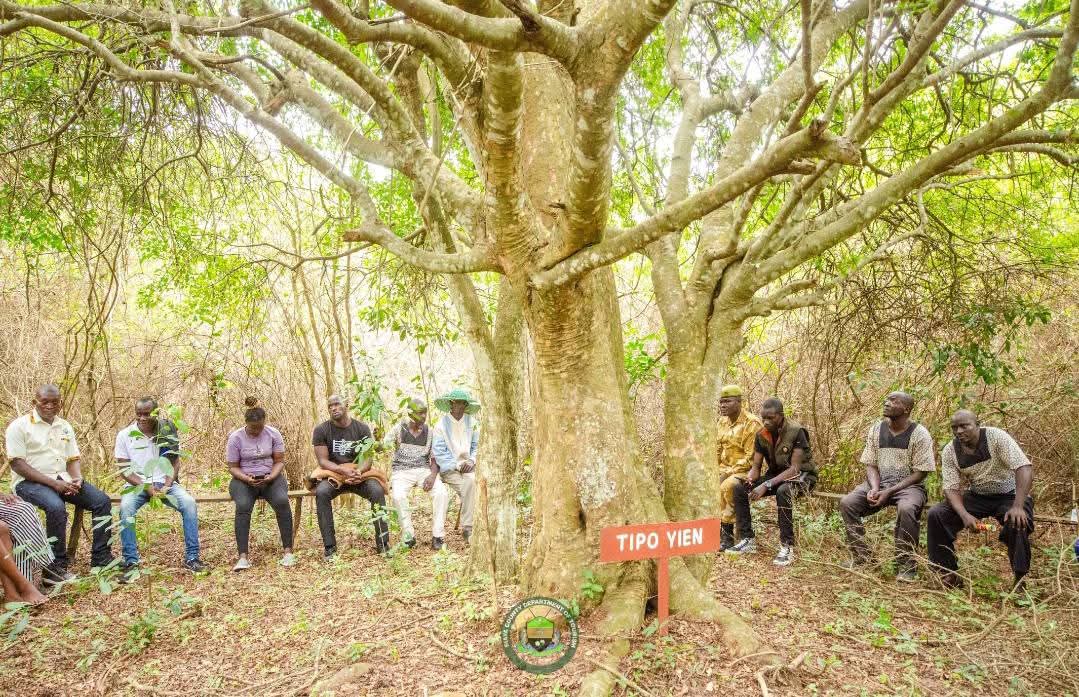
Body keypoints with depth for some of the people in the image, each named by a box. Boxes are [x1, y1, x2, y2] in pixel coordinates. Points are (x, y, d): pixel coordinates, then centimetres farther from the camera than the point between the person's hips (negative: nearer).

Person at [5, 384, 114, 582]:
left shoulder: (65, 427, 13)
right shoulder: (19, 426, -5)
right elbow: (17, 463, -12)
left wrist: (77, 479, -9)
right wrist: (53, 483, -21)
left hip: (62, 479, 6)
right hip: (29, 481, -6)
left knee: (102, 500, -13)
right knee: (56, 507, -35)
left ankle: (101, 559, -7)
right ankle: (56, 568, -24)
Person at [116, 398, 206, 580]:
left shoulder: (167, 432, 1)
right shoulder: (125, 435, -2)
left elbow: (175, 462, 3)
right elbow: (123, 469, -3)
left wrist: (167, 485, -15)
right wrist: (146, 486, -16)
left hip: (165, 482, 1)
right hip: (138, 484, -1)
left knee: (190, 503, -25)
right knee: (126, 507, -33)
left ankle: (191, 557, -17)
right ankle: (131, 562, -22)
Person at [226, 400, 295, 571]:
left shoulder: (273, 434, -1)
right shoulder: (235, 438, -4)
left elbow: (279, 461, 1)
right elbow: (233, 467, -1)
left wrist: (271, 476, -18)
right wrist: (246, 478, -20)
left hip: (271, 477, 1)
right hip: (243, 479, -1)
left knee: (282, 501, -30)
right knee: (243, 506, -33)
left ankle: (287, 551, -25)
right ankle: (243, 556, -32)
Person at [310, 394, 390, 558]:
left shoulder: (362, 428, -1)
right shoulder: (321, 430, -3)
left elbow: (367, 458, -5)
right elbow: (323, 461, -9)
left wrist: (359, 471, -28)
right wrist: (344, 470, -26)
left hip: (360, 472, 1)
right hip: (332, 473, -1)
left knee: (377, 491, -29)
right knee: (321, 492, -34)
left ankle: (383, 544, -22)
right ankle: (329, 546, -28)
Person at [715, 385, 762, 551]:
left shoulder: (752, 423, -15)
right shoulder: (723, 421, 10)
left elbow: (751, 457, -18)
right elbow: (717, 449, 17)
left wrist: (730, 472, -20)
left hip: (745, 470, -7)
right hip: (725, 468, 7)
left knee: (727, 487, -33)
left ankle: (726, 532, -16)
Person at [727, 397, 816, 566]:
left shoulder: (796, 431, -23)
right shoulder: (762, 435, -4)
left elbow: (795, 468, -28)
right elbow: (756, 466, -2)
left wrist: (766, 485, -37)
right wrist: (749, 478, -27)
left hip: (802, 475, -6)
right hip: (776, 474, 6)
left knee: (783, 491, -40)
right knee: (739, 488, -13)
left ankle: (787, 546, -30)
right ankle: (749, 539, -6)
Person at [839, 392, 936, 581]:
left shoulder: (920, 434, -9)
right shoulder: (876, 429, 5)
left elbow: (920, 473, -11)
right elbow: (870, 465, 5)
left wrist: (889, 492, -19)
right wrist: (874, 488, -15)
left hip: (909, 485, -4)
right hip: (879, 482, 4)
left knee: (906, 509, -37)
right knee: (846, 503, -20)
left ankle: (905, 567, -19)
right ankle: (861, 558, -6)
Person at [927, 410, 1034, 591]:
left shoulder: (996, 437, -21)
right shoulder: (949, 452, -9)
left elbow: (1025, 469, -27)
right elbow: (951, 488, -11)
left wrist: (1018, 506, -37)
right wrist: (965, 515, -30)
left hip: (1009, 494, -4)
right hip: (976, 496, 4)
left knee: (1017, 522, -35)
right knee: (936, 515, -16)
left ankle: (1021, 579, -15)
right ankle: (949, 574, -4)